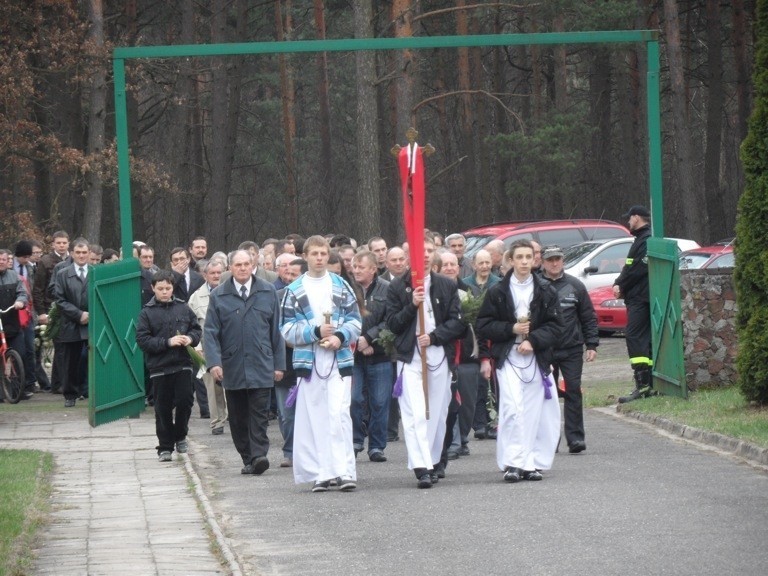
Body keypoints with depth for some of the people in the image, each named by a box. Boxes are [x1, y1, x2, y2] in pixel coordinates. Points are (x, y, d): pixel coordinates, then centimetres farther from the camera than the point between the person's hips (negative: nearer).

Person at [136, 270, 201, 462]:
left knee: (185, 400, -8)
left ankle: (180, 435, 17)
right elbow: (142, 340, -9)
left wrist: (191, 338, -9)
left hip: (182, 364, 1)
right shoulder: (147, 313, -3)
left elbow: (197, 328, 13)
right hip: (159, 367, -1)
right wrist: (168, 342, -17)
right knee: (163, 408, 4)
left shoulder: (183, 308, 5)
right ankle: (165, 447, 14)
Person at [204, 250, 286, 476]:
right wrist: (214, 362, -12)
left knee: (259, 414, -9)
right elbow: (210, 332, 2)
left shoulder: (268, 292, 8)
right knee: (238, 418, 5)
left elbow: (276, 330, 9)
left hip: (261, 366, -1)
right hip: (232, 369, 1)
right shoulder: (218, 296, 5)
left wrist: (279, 363, 5)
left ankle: (259, 455, -14)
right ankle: (248, 459, 11)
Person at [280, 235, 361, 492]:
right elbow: (287, 329, 0)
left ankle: (344, 471, -12)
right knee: (313, 418, 1)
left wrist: (340, 337, -11)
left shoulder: (341, 286, 10)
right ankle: (320, 473, 6)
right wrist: (316, 332, -12)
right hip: (308, 360, 0)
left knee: (339, 414, -10)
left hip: (339, 359, 0)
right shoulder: (294, 290, 5)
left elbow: (355, 320, 7)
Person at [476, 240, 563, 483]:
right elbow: (484, 326, 3)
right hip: (507, 356, -2)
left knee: (533, 412, 2)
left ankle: (531, 463, 10)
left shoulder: (546, 292, 7)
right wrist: (511, 329, -9)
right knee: (512, 408, -16)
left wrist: (533, 340, -10)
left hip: (537, 358, 2)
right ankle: (512, 462, -15)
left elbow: (555, 327, 4)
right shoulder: (497, 292, 4)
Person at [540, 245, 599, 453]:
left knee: (573, 391, -5)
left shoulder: (575, 285, 6)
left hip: (572, 349, 0)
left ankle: (575, 437, -5)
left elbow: (588, 317, 9)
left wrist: (592, 344, 3)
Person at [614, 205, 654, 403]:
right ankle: (650, 384, 11)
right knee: (646, 339, 10)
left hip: (640, 297, -11)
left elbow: (638, 269, -19)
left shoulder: (646, 240, -12)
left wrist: (621, 285, -10)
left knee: (634, 337, -15)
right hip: (638, 297, 11)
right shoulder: (641, 239, 21)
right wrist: (619, 284, 5)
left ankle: (642, 384, -21)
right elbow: (630, 268, 21)